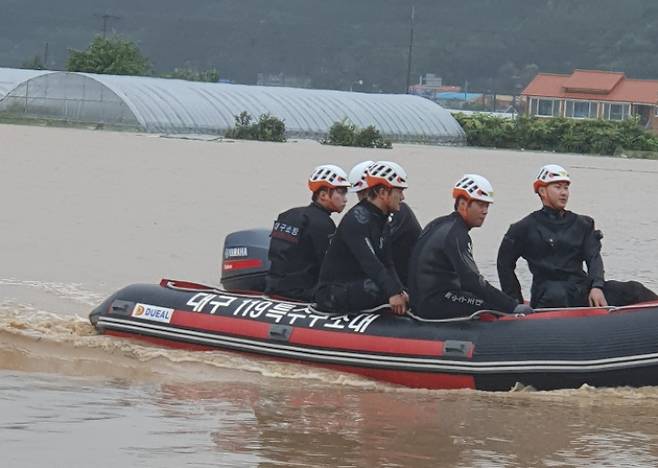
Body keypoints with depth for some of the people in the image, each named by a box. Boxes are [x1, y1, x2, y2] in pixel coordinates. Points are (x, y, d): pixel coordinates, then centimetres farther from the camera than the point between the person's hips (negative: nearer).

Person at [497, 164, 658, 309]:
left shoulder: (581, 224, 17)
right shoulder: (526, 228, 6)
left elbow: (593, 257, 6)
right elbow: (504, 264, 11)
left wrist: (596, 287, -14)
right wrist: (516, 302, 6)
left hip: (581, 289, 4)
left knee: (633, 290, -13)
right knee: (557, 295, -42)